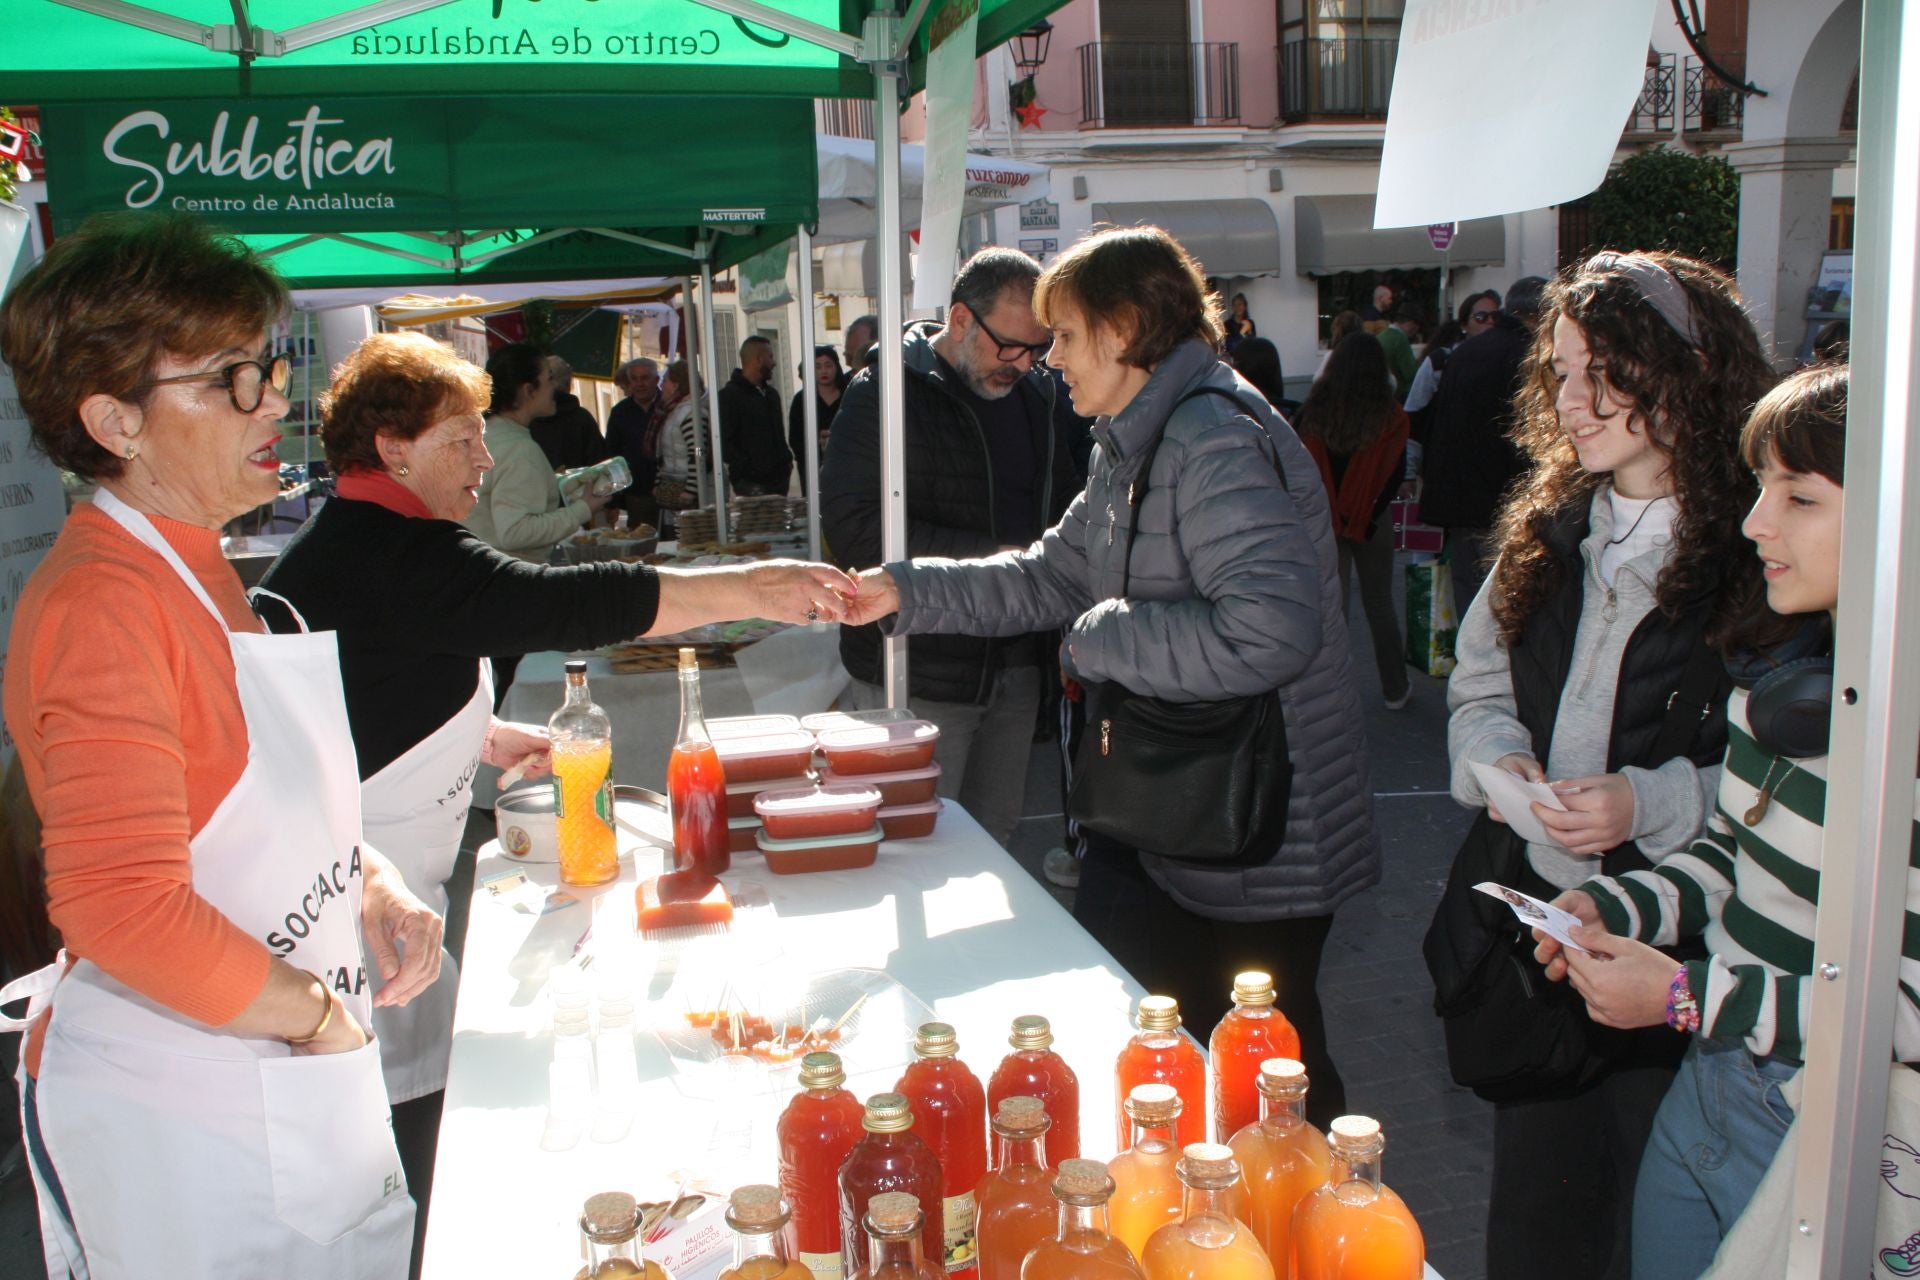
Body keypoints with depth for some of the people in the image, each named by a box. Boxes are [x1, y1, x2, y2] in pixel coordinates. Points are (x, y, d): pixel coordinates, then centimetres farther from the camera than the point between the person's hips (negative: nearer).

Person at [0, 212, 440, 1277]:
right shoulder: (103, 602, -21)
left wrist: (365, 889, 2)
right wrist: (317, 1011, -16)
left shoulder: (193, 569, 10)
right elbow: (123, 909, -29)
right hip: (176, 1117, -9)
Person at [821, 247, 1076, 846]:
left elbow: (1061, 518, 19)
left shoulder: (1036, 399, 10)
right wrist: (992, 559, -20)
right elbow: (852, 527, -20)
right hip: (919, 678, -6)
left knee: (995, 839, 15)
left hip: (1015, 671, 6)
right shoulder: (885, 393, -9)